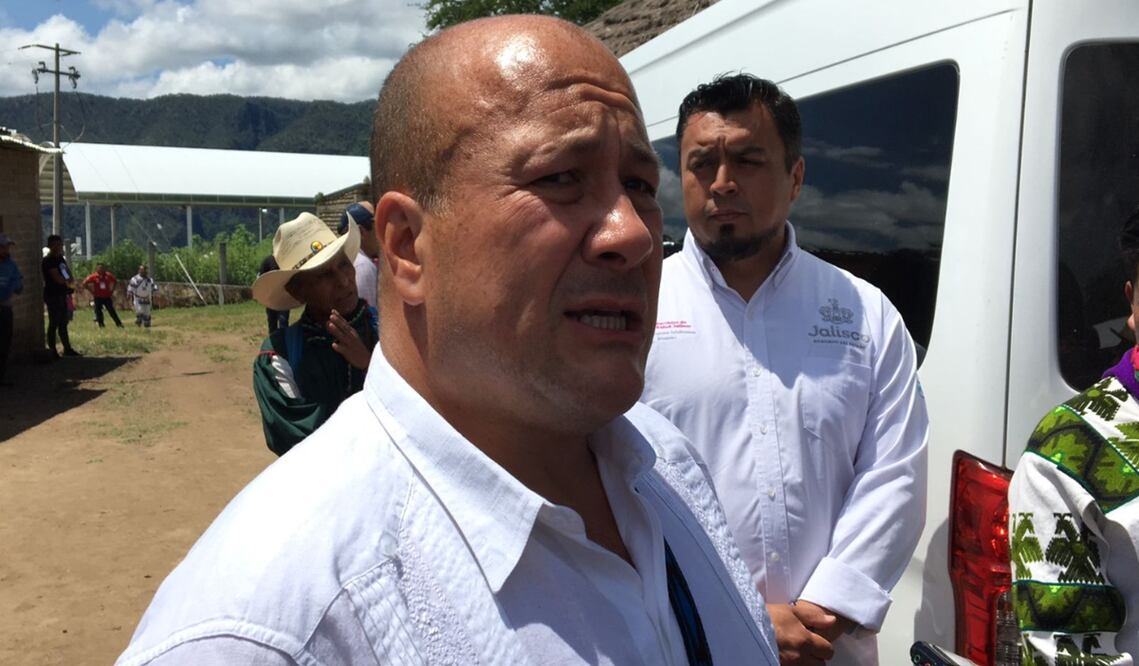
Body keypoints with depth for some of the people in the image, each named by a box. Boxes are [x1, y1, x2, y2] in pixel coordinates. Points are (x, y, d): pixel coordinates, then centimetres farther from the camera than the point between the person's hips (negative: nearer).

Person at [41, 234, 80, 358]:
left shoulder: (61, 258, 15)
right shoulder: (48, 260, -12)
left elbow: (68, 273, 16)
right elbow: (57, 278, -20)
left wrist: (70, 281, -6)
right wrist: (68, 282, -2)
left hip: (62, 294, 9)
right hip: (52, 295, -9)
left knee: (63, 323, 13)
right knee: (54, 323, -6)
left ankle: (67, 348, 19)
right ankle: (52, 351, -1)